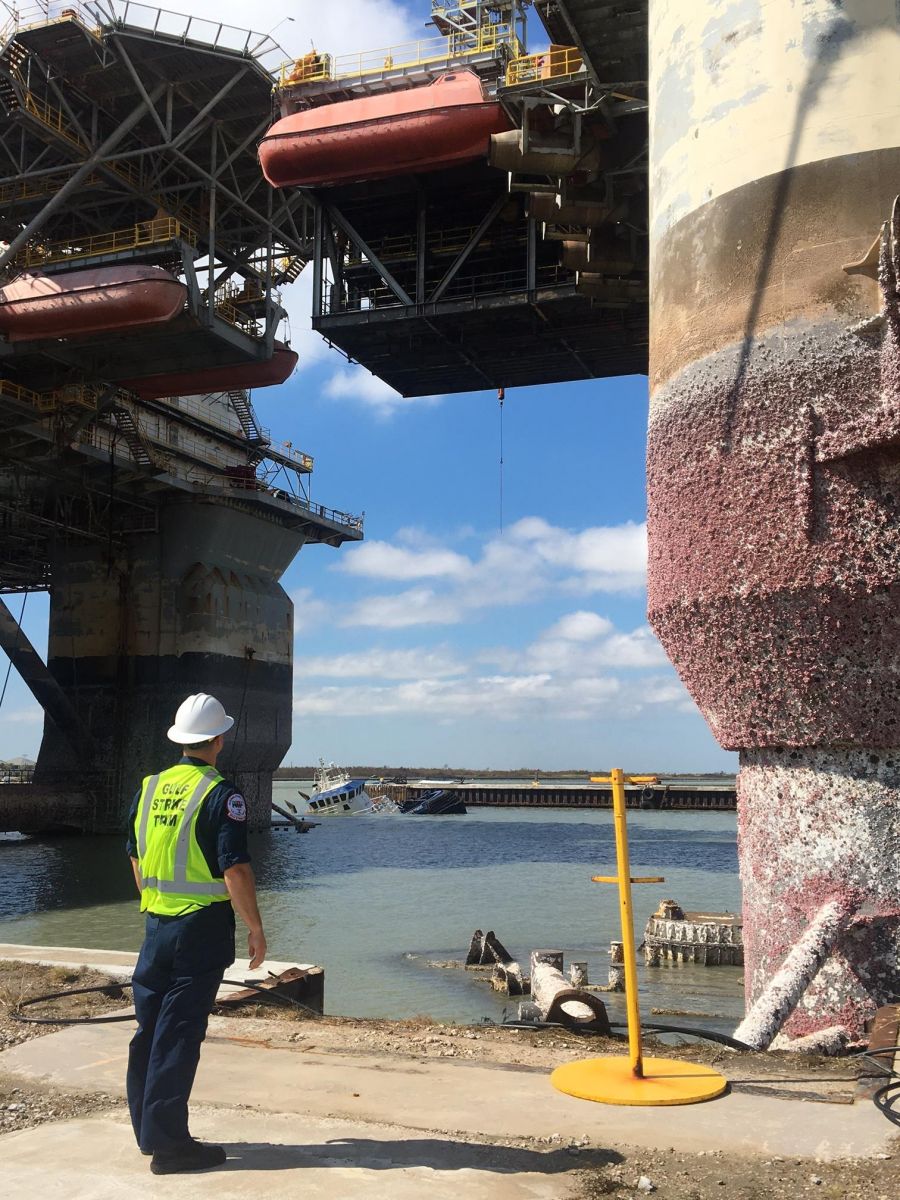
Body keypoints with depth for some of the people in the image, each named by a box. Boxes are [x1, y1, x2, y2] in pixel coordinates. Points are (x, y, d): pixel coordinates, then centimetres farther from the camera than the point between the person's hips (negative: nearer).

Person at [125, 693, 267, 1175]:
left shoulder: (149, 788, 6)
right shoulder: (220, 795, -15)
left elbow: (136, 861, 15)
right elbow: (236, 869, -19)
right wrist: (256, 930, -10)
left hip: (156, 924, 7)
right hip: (202, 927, -6)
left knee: (150, 1027, 15)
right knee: (180, 1035, -1)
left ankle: (148, 1130, 28)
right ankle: (168, 1144, 6)